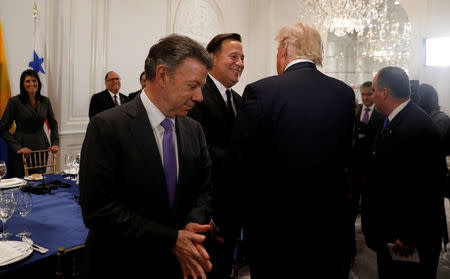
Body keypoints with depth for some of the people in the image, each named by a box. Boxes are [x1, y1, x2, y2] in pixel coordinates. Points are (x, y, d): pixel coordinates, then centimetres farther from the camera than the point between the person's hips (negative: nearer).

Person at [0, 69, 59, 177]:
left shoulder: (45, 101, 6)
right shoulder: (14, 101, -5)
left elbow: (53, 124, 16)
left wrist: (55, 143, 4)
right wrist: (17, 147, -14)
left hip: (42, 147, 3)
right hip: (22, 150, -3)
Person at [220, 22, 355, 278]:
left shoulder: (260, 91, -15)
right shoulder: (345, 94, -2)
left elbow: (239, 166, -13)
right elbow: (344, 160, 4)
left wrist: (227, 221, -1)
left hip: (276, 228, -3)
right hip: (332, 228, 4)